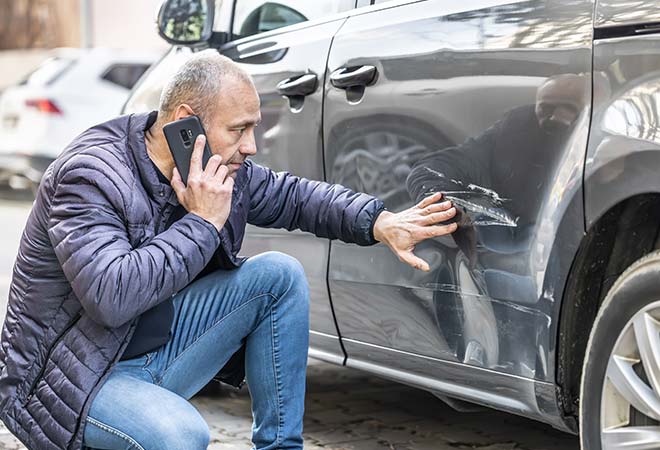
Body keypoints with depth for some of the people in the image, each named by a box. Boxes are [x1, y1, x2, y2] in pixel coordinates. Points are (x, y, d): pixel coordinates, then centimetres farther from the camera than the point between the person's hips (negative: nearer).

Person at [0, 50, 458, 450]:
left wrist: (381, 223, -3)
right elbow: (112, 296, -36)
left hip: (158, 351, 8)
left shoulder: (219, 168, -2)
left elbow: (292, 195, 13)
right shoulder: (89, 175, -24)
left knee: (279, 275, -1)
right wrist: (202, 223, -28)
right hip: (68, 378, -8)